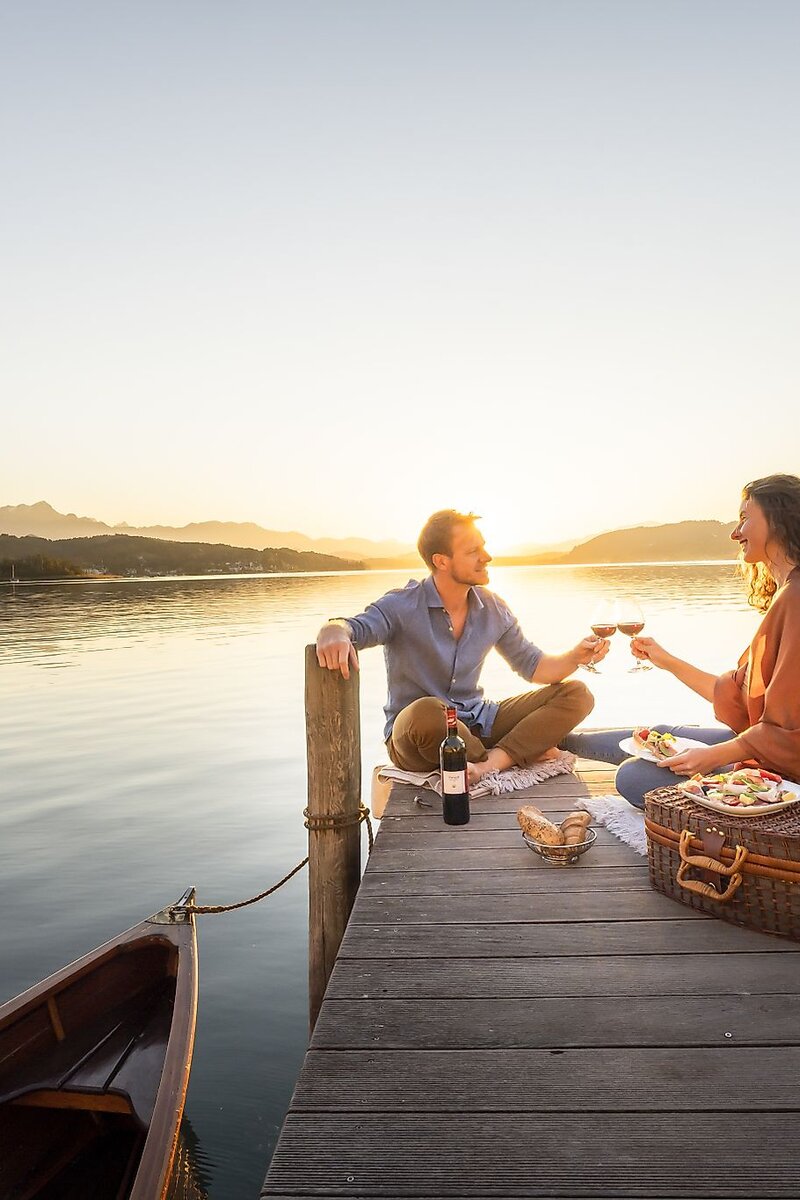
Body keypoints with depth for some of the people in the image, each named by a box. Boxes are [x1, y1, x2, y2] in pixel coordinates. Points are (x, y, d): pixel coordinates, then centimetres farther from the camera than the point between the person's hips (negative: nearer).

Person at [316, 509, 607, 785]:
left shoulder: (493, 609, 4)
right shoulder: (402, 607, -13)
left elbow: (532, 666, 12)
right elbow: (353, 628, -29)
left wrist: (575, 657, -8)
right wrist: (334, 634, -54)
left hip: (476, 722, 6)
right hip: (412, 734, -5)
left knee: (576, 695, -6)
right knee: (426, 713, -42)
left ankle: (491, 762, -25)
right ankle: (523, 754, -15)